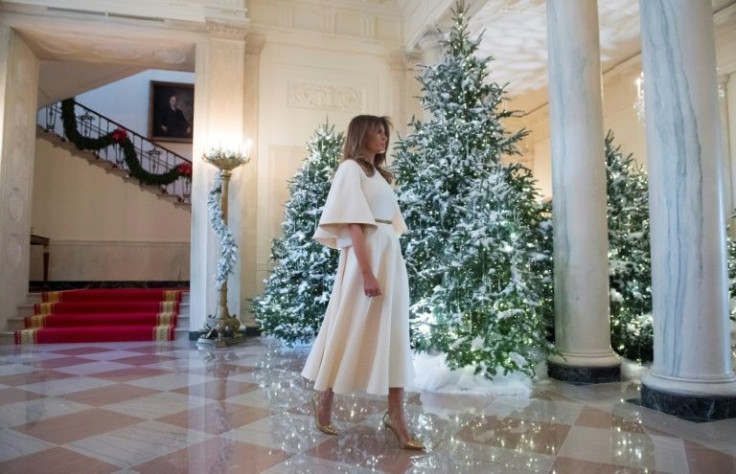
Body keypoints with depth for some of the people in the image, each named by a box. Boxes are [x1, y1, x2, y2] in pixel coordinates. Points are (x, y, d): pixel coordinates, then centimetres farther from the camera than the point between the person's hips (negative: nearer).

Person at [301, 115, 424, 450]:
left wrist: (389, 265, 9)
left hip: (392, 256, 9)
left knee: (394, 334, 6)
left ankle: (395, 414, 13)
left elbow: (391, 222, 15)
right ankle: (323, 398, 22)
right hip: (366, 256, -8)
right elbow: (353, 224, -14)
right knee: (350, 331, 1)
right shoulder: (351, 168, -4)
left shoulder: (379, 173, 21)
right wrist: (367, 272, -21)